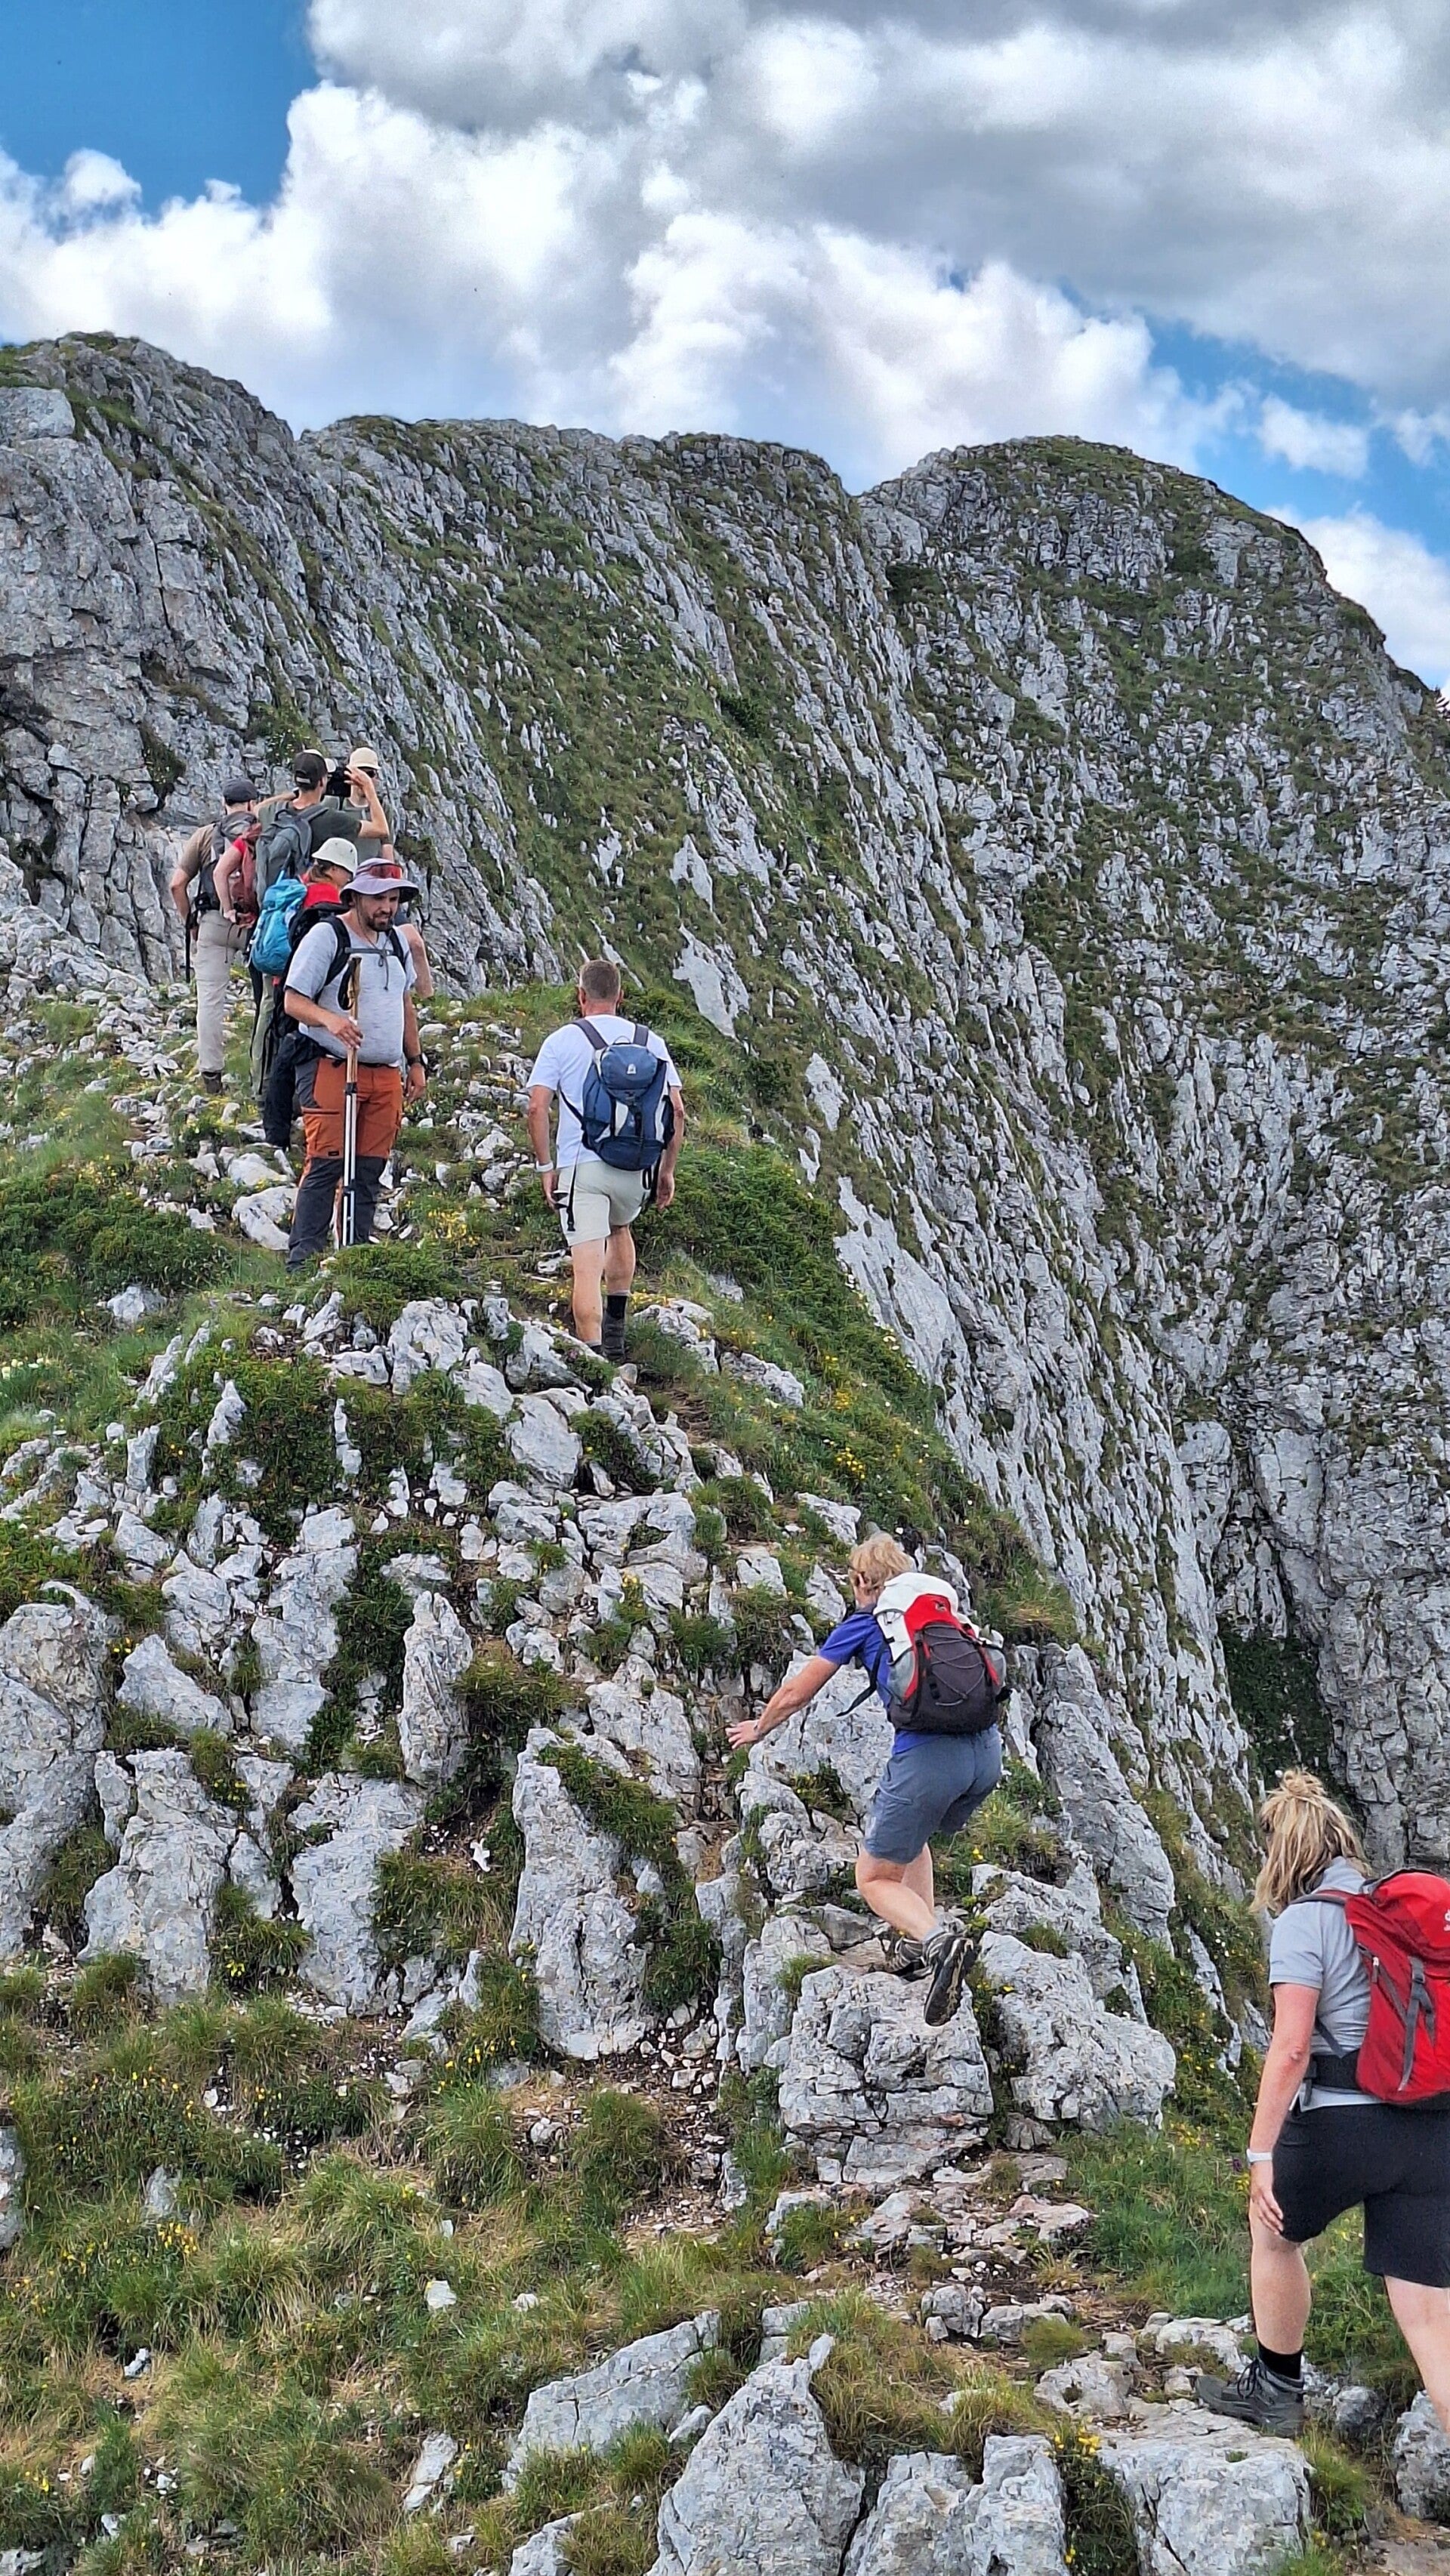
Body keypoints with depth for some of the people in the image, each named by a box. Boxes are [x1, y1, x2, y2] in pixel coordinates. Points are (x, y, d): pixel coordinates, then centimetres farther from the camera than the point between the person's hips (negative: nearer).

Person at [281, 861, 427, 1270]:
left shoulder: (397, 942, 17)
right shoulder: (326, 936, -5)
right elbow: (293, 1001, -8)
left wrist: (415, 1061, 22)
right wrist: (329, 1019, -27)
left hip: (387, 1075, 6)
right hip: (332, 1070, -6)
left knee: (370, 1170, 5)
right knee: (325, 1165, -10)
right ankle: (303, 1258, -7)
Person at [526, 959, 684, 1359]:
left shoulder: (561, 1041, 3)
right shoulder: (650, 1042, 9)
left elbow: (537, 1108, -5)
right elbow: (676, 1110, 4)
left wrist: (545, 1167, 5)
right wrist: (667, 1170, 13)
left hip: (582, 1167, -3)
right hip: (636, 1168, 3)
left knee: (587, 1267, -6)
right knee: (621, 1229, 32)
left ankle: (592, 1354, -16)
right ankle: (615, 1329, 34)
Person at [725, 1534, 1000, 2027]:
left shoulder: (865, 1621, 14)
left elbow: (795, 1694, 23)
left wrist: (759, 1728, 43)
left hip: (928, 1756, -5)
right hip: (989, 1750, 6)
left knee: (874, 1878, 11)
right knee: (910, 1833, 33)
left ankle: (937, 1938, -18)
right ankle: (918, 1946, 20)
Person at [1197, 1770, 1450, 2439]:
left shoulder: (1304, 1920, -8)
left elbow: (1291, 2047, -16)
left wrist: (1260, 2153, -13)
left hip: (1341, 2124, -5)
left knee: (1273, 2229, 24)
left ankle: (1277, 2391, 35)